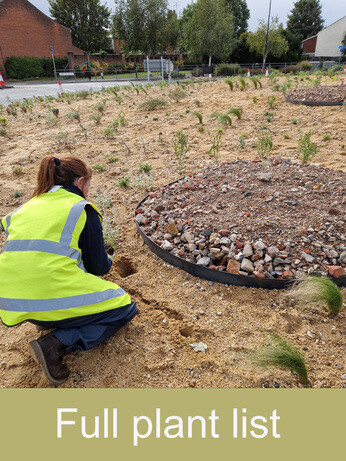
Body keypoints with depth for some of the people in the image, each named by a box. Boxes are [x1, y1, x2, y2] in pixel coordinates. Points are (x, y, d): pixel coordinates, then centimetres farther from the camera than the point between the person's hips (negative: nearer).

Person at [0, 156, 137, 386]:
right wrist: (107, 262, 25)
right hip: (54, 298, -8)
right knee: (125, 307, 9)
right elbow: (98, 267, 0)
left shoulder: (25, 208, 17)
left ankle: (50, 323, 10)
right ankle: (57, 344, -6)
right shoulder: (82, 209, -2)